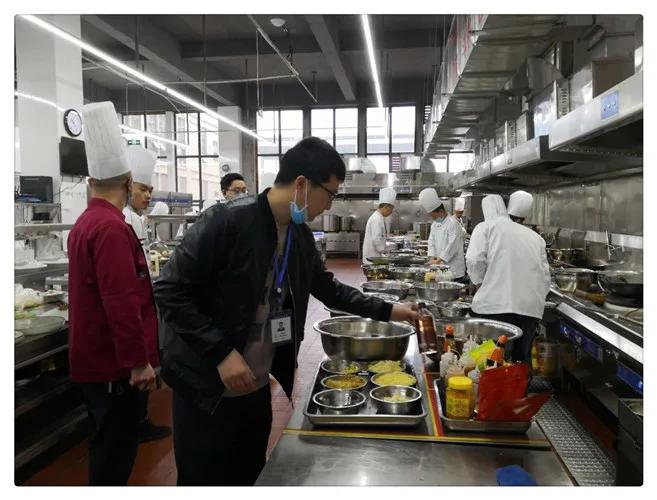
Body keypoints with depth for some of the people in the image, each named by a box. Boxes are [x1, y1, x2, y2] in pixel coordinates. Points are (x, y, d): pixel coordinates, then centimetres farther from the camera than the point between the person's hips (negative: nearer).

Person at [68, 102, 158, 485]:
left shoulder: (85, 223, 10)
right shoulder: (112, 228, -21)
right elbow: (121, 302, -26)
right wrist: (139, 361, -20)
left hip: (95, 358, 10)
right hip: (113, 364, -10)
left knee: (110, 443, 21)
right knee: (116, 448, 3)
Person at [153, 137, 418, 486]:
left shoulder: (301, 235, 2)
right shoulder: (227, 221, -22)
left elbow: (327, 288, 15)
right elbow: (169, 290, -20)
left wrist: (386, 311, 13)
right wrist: (221, 353, -23)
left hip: (258, 386, 7)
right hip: (208, 386, -6)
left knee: (251, 477, 20)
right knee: (206, 481, 10)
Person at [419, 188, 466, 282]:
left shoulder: (453, 223, -13)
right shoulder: (434, 224, 13)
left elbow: (452, 247, -18)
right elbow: (431, 242, 12)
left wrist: (437, 261, -17)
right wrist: (432, 259, -5)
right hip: (440, 269, 7)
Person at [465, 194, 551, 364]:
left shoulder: (485, 227, 7)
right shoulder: (534, 235, 20)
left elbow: (474, 261, -8)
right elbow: (545, 275, 16)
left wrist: (479, 282, 9)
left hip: (495, 305, -4)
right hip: (531, 309, 5)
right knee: (522, 361, 13)